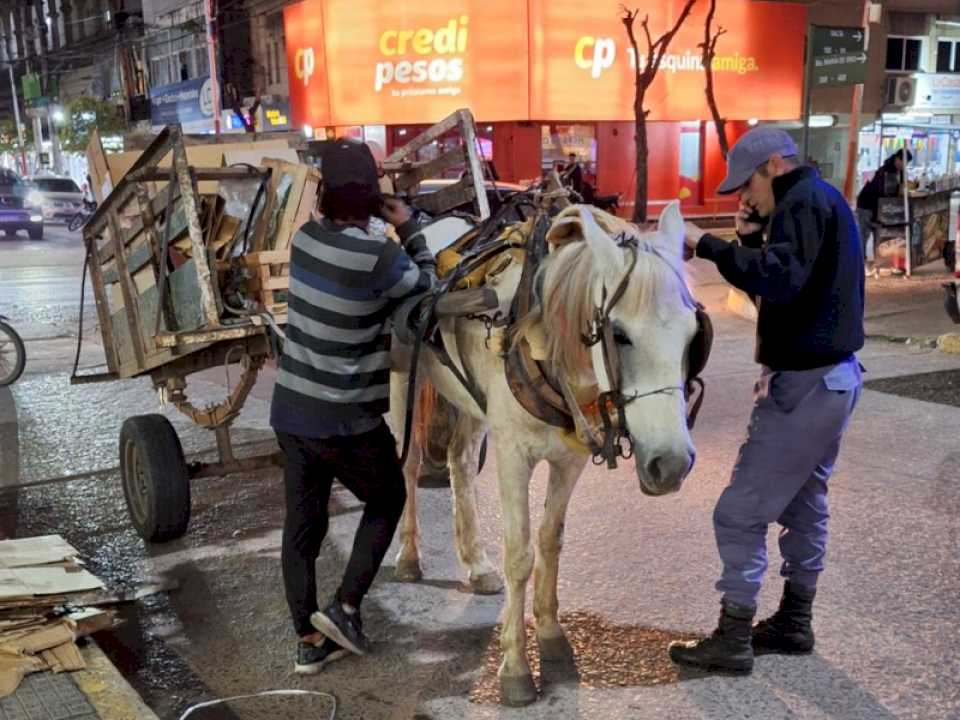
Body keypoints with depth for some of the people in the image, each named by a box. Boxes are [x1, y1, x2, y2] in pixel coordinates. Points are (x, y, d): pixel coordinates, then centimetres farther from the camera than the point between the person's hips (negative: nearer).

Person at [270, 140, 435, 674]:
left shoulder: (307, 238, -2)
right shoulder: (380, 258, -21)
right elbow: (428, 291, -4)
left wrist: (392, 234, 7)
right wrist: (409, 229, 2)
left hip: (291, 409, 6)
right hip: (347, 419, -6)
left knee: (303, 520, 13)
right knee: (387, 501, 19)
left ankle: (309, 640, 22)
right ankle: (345, 607, 12)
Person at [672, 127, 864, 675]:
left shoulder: (804, 202, -16)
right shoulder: (821, 201, 17)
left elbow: (780, 281, -33)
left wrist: (708, 245, -30)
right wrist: (753, 236, 3)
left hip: (806, 383, -11)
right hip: (833, 376, 11)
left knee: (741, 513, -5)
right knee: (805, 503, 20)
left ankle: (733, 642, 3)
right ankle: (794, 623, 32)